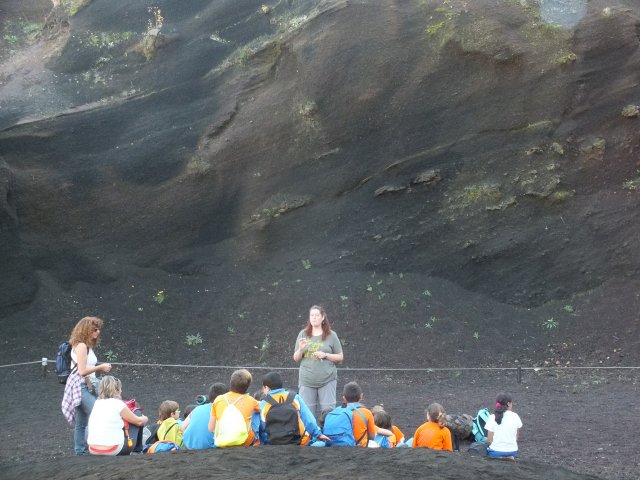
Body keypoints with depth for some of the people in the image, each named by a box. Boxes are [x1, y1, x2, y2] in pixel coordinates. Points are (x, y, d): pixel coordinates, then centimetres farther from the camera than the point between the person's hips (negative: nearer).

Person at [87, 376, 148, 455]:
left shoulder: (97, 403, 9)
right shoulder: (117, 404, -8)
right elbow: (138, 421, 3)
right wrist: (145, 419, 29)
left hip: (92, 450, 6)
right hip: (111, 451, -6)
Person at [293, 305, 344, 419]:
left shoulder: (331, 335, 4)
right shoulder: (303, 334, 9)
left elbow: (340, 357, 6)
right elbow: (296, 359, 11)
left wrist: (325, 355, -9)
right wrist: (300, 349, -9)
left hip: (327, 380, -2)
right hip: (307, 380, 2)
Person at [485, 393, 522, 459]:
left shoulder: (492, 417, -10)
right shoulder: (515, 416, -4)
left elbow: (489, 440, -10)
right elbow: (516, 438, 2)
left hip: (496, 451, -3)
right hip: (512, 451, 3)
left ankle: (499, 458, 6)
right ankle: (509, 457, 8)